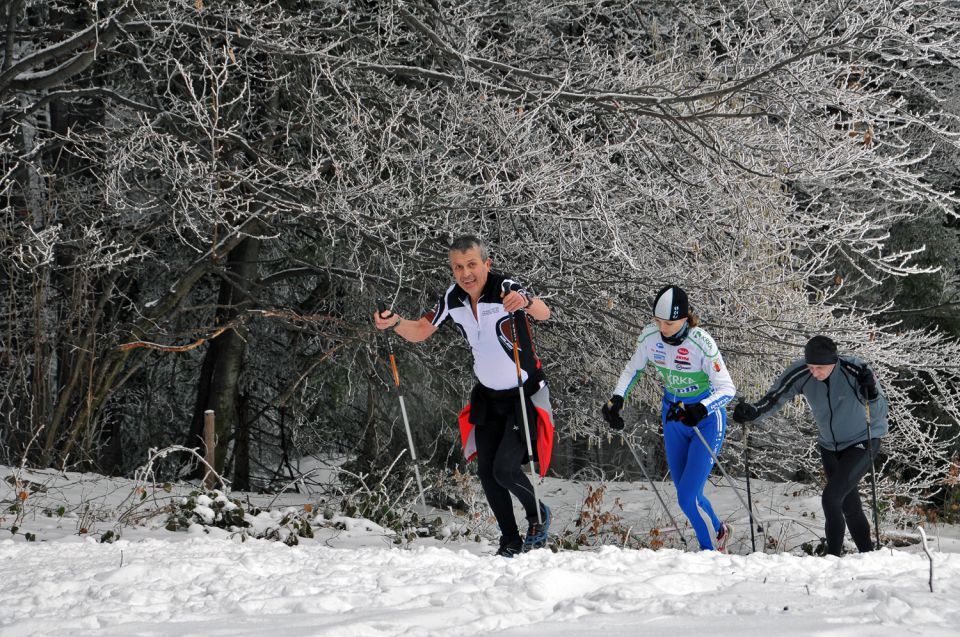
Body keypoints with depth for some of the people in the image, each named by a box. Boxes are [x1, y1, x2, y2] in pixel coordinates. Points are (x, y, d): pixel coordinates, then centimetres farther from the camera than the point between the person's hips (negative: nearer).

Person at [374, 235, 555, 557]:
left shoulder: (506, 289, -25)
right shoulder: (453, 297, -7)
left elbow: (543, 313, -42)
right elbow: (420, 332, 4)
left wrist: (526, 301, -65)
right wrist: (395, 323, -18)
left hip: (525, 394, -6)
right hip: (488, 395, 6)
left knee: (505, 469, -15)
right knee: (486, 471, 4)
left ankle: (537, 514, 14)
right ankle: (510, 541, 20)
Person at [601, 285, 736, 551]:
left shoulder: (701, 343, -27)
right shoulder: (649, 336, -12)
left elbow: (727, 388, -25)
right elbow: (633, 369, 7)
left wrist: (699, 410, -41)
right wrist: (616, 399, -7)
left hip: (706, 420, -6)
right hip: (673, 416, 6)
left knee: (687, 497, -11)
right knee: (686, 496, 13)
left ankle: (711, 550, 13)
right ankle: (718, 531, 39)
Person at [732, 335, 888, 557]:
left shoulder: (856, 370, -29)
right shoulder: (800, 374, -19)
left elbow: (879, 413, -30)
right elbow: (774, 398, -15)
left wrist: (872, 393, -50)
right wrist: (753, 412, -34)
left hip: (863, 442, -5)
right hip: (830, 446, 5)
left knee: (831, 497, -20)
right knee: (849, 507, 15)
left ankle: (833, 556, -8)